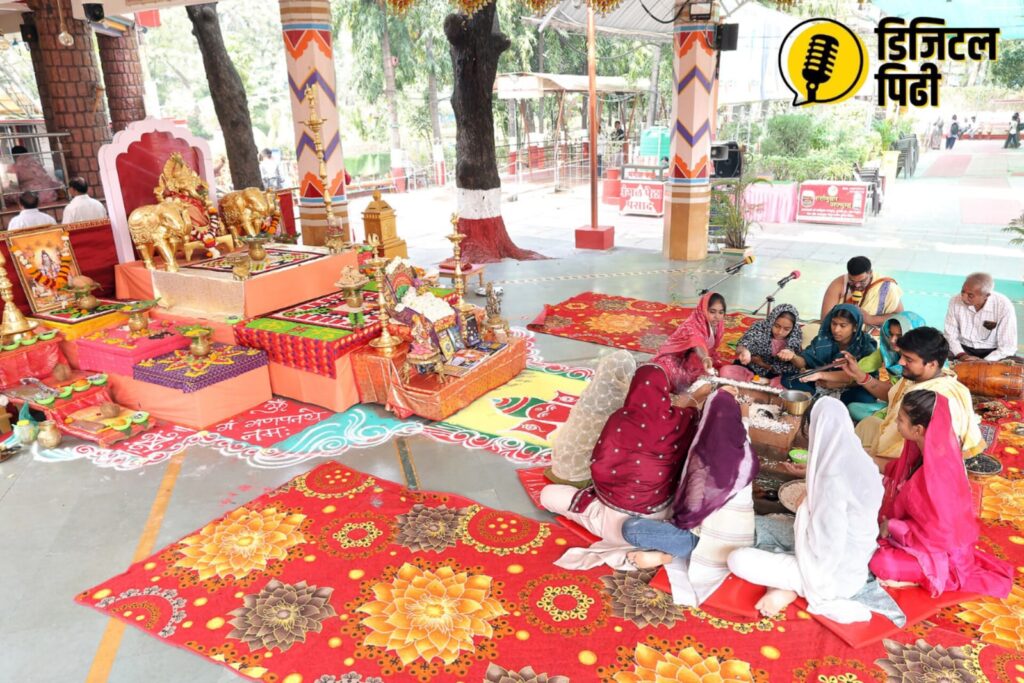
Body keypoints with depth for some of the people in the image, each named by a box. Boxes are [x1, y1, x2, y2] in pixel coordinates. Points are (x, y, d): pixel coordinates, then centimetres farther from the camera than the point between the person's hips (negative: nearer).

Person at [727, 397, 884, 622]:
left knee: (738, 559, -15)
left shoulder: (832, 478, -30)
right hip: (856, 564, 8)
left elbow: (828, 549, -26)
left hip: (834, 573, -8)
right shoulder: (859, 460, -5)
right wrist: (811, 501, 8)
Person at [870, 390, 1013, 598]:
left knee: (881, 565, -27)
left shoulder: (938, 474, -36)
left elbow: (938, 532, -28)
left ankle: (936, 575, -4)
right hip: (923, 533, 9)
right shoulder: (924, 450, -9)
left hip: (941, 551, -9)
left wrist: (892, 527, -19)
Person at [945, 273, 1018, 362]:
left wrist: (984, 362, -29)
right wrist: (961, 355, -19)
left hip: (993, 352, -2)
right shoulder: (955, 302, -11)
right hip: (963, 349, 2)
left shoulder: (1004, 306, -17)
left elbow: (1008, 347, -15)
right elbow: (950, 335, -2)